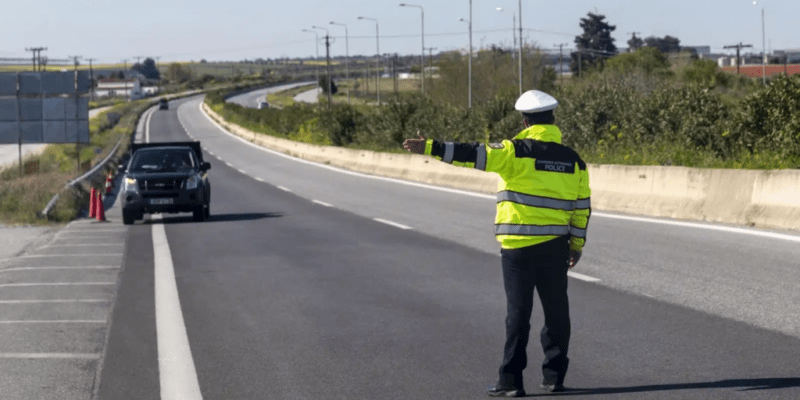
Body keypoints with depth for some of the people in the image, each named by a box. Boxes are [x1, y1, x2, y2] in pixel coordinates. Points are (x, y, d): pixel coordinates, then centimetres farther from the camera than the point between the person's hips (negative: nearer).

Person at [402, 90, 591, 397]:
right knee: (556, 310, 11)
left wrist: (431, 148, -19)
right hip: (556, 245, 4)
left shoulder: (517, 151, -9)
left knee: (518, 312, 0)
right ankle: (554, 375, 15)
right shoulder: (572, 159, 6)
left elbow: (475, 155, -18)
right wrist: (577, 244, 17)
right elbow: (581, 207, 9)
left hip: (519, 245, -4)